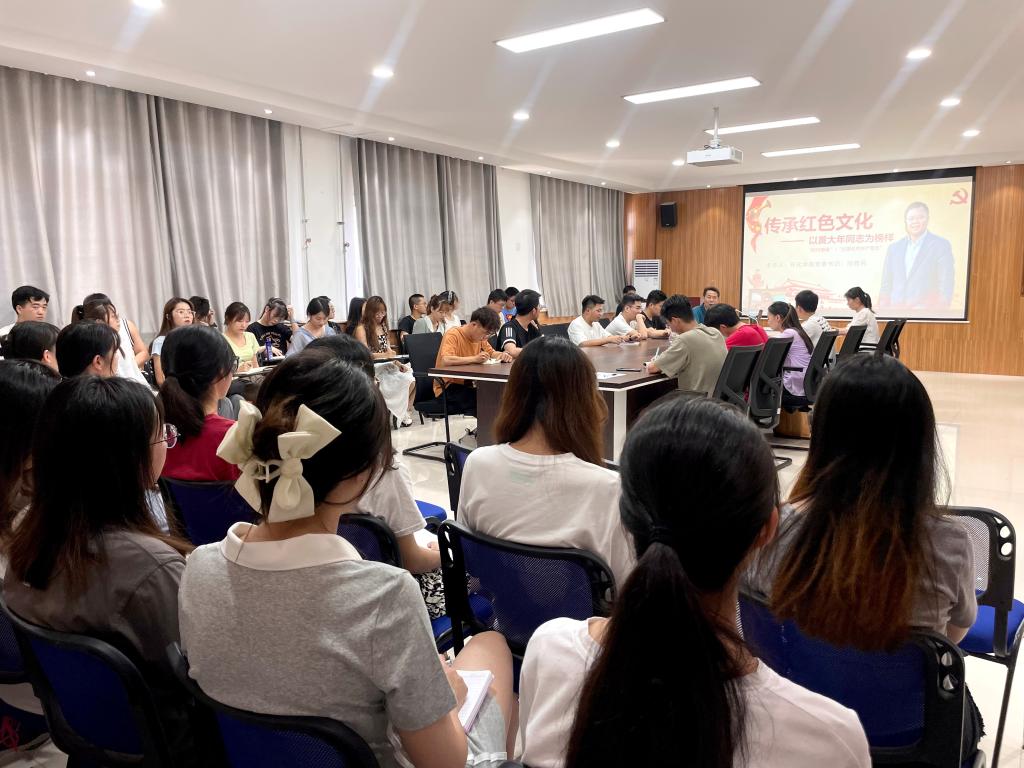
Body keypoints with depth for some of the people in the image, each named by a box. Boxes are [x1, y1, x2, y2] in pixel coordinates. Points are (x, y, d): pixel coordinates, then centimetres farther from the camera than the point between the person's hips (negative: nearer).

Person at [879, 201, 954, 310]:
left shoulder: (941, 245, 3)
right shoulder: (894, 248, 14)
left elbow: (946, 285, -2)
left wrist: (939, 313, -11)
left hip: (926, 313, -3)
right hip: (895, 313, 3)